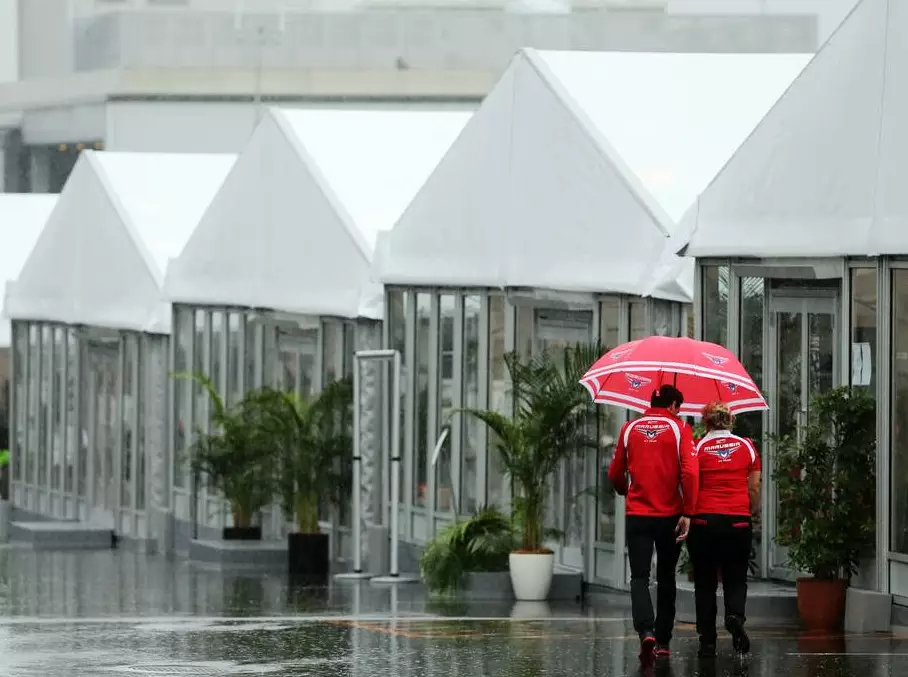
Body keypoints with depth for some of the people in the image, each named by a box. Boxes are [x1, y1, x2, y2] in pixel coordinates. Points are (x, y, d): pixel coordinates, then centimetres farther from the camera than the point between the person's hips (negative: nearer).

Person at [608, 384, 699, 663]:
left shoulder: (630, 428, 5)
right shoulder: (679, 429, -2)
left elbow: (615, 475, 12)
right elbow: (689, 473, -13)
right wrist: (687, 512, -11)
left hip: (637, 515, 0)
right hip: (670, 515, 0)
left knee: (640, 577, -2)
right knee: (666, 578, 13)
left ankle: (646, 631, -26)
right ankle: (663, 641, 17)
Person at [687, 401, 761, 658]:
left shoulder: (698, 447, -1)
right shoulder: (746, 446, 4)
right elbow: (754, 487, 7)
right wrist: (753, 511, 22)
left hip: (704, 519, -1)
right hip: (738, 520, 1)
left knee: (705, 582, 7)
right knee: (736, 578, 10)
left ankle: (708, 641, 4)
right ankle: (735, 615, -20)